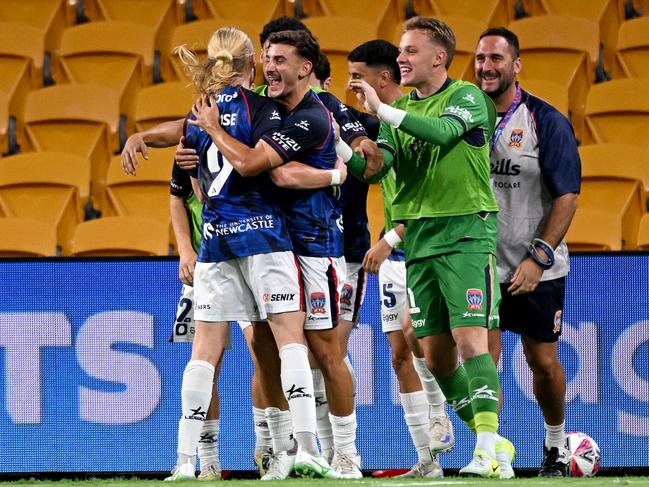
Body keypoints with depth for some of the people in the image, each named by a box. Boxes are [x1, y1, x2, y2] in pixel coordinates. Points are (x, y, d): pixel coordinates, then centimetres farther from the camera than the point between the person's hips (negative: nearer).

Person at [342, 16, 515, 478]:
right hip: (419, 238, 6)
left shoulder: (466, 96, -3)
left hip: (466, 232, -6)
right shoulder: (401, 109, 14)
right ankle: (493, 443, 14)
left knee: (470, 341, -16)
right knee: (436, 354, 4)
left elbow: (442, 131, -24)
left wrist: (381, 109, -29)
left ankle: (488, 447, -20)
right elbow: (374, 167, 3)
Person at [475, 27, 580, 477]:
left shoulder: (546, 120, -7)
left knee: (543, 362, 8)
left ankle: (556, 444, 30)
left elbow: (567, 195, -9)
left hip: (537, 270, -2)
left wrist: (538, 258, -17)